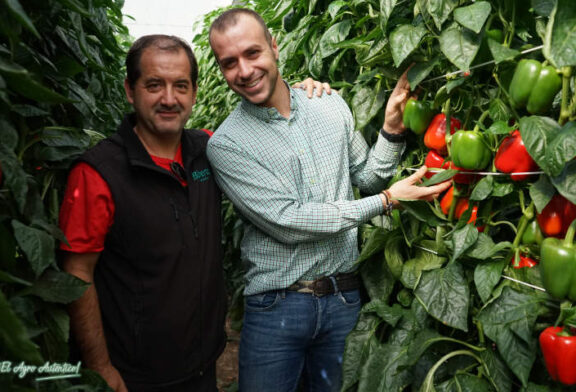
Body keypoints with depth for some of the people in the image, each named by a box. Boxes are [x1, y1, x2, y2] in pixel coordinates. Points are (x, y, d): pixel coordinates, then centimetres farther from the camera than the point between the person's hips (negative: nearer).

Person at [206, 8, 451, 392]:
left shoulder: (333, 106, 2)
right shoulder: (226, 144, -11)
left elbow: (366, 177, 11)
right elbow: (286, 222, -19)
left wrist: (392, 128, -6)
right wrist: (387, 200, -16)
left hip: (343, 298, 3)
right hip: (274, 306, -3)